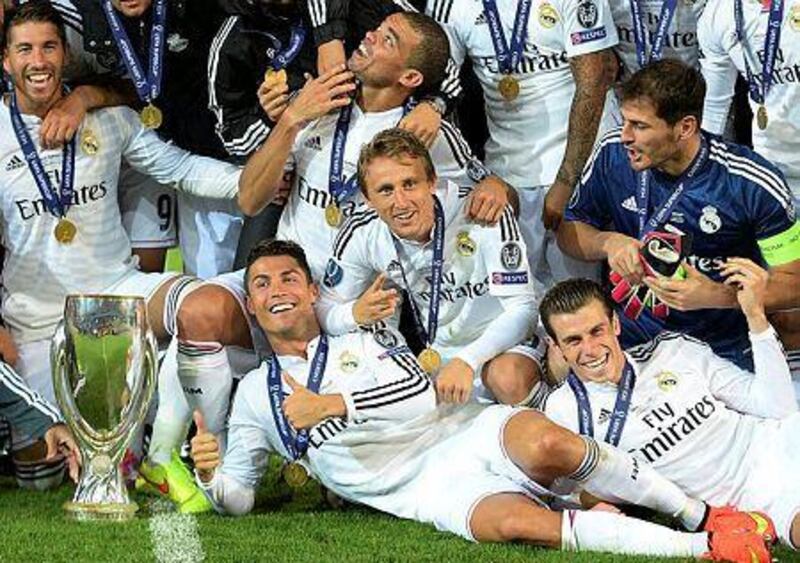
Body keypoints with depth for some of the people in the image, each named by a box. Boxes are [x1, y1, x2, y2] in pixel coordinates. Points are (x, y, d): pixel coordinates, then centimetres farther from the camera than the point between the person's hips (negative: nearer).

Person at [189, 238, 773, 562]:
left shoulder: (366, 342, 16)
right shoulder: (255, 393, 19)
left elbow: (422, 396, -1)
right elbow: (239, 497, 16)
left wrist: (334, 404, -9)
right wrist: (210, 475, -7)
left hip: (472, 430, 1)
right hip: (428, 490, -1)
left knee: (546, 444, -38)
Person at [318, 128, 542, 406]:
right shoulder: (360, 235, -12)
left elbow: (521, 308, -25)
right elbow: (325, 311, -1)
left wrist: (468, 361, -39)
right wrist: (357, 314, -25)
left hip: (503, 343, -5)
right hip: (436, 351, 5)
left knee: (509, 379, -37)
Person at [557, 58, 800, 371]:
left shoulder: (754, 186, -16)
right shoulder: (613, 153, -4)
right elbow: (570, 231, 11)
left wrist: (717, 296, -26)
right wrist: (609, 243, -13)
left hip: (722, 349, -2)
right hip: (631, 338, 2)